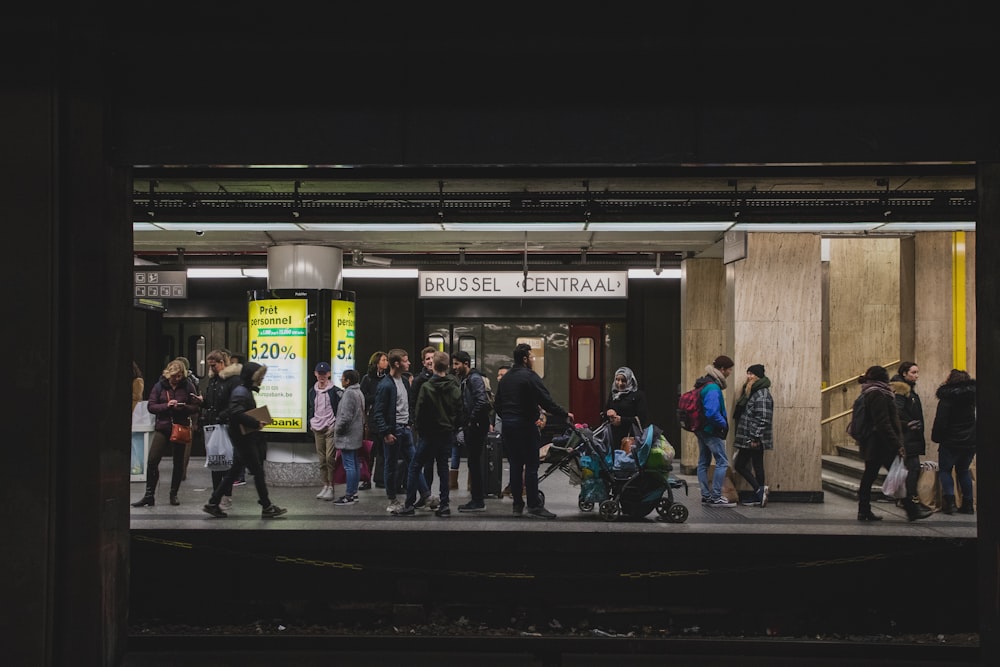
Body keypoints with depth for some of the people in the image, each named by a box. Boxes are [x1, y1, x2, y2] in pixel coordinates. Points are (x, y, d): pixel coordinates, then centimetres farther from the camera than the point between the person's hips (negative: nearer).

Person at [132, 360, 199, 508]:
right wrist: (166, 405, -16)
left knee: (178, 462, 7)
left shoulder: (187, 387, 1)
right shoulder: (159, 386, 2)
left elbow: (195, 407, 2)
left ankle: (174, 494, 21)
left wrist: (183, 407, -18)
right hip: (162, 428, 0)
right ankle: (149, 495, 1)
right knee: (152, 461, -8)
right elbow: (151, 406, -1)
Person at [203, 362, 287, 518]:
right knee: (258, 471, -2)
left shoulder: (247, 391, 15)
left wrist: (257, 422, 6)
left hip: (248, 438, 10)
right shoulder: (241, 392, -17)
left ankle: (213, 504, 15)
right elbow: (237, 413, -30)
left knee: (234, 472, 12)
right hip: (244, 439, -10)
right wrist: (256, 423, -25)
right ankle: (267, 507, 6)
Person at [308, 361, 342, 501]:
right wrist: (310, 423, 12)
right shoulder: (312, 391, 11)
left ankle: (331, 487, -3)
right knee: (322, 459, 8)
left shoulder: (334, 391, -5)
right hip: (317, 429, 5)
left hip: (331, 428, -5)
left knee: (330, 458, -9)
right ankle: (325, 485, 15)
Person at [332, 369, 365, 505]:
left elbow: (346, 417, -23)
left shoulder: (349, 393, -17)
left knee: (349, 466, -7)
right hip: (356, 435, 11)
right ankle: (353, 493, 20)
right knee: (355, 464, 13)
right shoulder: (359, 393, 14)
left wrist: (337, 428, -8)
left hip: (347, 436, -11)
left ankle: (349, 496, -5)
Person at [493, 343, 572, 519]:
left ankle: (517, 505, 14)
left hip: (508, 425, 8)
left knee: (515, 465, 11)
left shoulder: (505, 378, 14)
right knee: (531, 465, -4)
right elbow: (546, 400, -16)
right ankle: (534, 506, -5)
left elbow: (497, 405, 17)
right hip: (525, 425, -8)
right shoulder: (530, 376, -11)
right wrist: (564, 415, -8)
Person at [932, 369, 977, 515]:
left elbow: (940, 422, -15)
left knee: (944, 470, 7)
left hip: (951, 443, -5)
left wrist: (936, 437, -3)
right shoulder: (972, 395, 5)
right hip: (970, 442, 5)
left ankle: (949, 498, -11)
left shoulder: (946, 399, -13)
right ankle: (967, 504, 11)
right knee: (963, 471, 16)